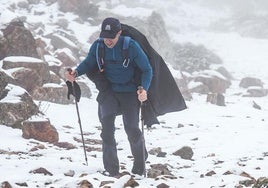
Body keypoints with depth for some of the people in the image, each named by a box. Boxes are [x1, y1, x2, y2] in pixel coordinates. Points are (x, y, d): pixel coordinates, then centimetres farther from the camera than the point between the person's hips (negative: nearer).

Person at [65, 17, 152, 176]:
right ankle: (111, 168, -16)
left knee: (132, 128, -12)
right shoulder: (98, 46, -7)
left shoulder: (131, 47, -16)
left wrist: (144, 89, -24)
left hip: (129, 93, -2)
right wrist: (76, 73, -12)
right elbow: (88, 64, 9)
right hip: (109, 91, 2)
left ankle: (139, 168, 13)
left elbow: (147, 70, -8)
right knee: (107, 120, -21)